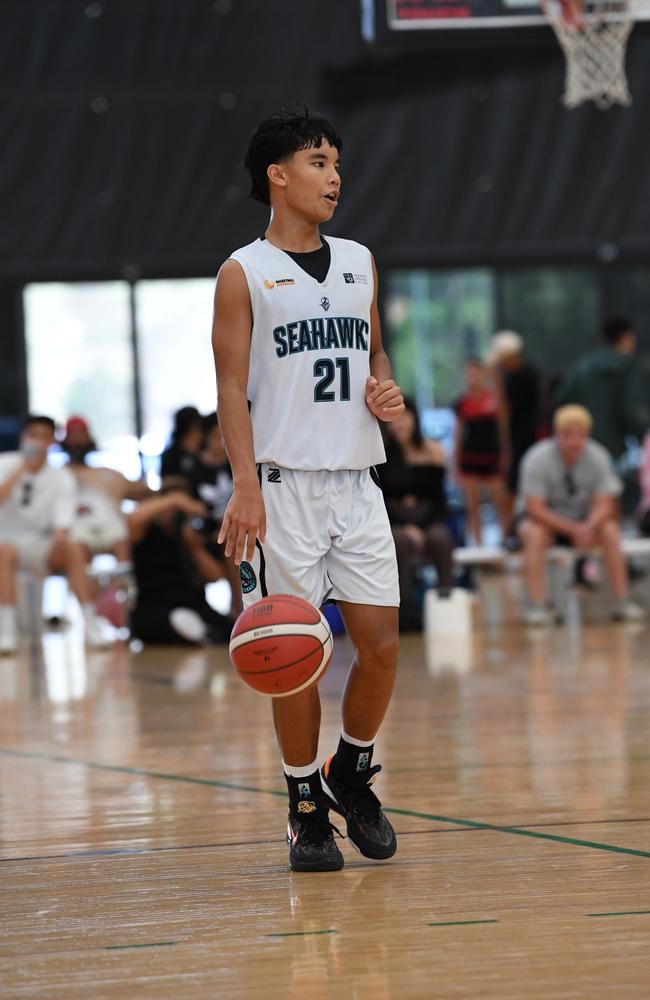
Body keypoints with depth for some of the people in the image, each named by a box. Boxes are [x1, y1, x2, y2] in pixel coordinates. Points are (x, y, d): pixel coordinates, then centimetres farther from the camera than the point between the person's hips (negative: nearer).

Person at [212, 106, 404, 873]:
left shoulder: (359, 263, 13)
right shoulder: (244, 273, -2)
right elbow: (232, 390, -6)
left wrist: (386, 390, 0)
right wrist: (246, 487, -16)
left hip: (356, 479, 5)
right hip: (283, 484, -5)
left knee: (381, 642, 0)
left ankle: (352, 773, 22)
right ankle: (306, 807, 10)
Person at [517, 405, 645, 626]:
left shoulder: (598, 457, -13)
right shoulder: (538, 459, -22)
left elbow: (604, 505, -13)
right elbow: (535, 508, -22)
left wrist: (588, 527, -35)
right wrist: (573, 529, -32)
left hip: (585, 519, 3)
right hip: (546, 518, -3)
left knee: (611, 531, -26)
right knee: (534, 534, -35)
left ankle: (623, 603, -23)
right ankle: (536, 607, -36)